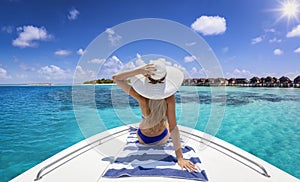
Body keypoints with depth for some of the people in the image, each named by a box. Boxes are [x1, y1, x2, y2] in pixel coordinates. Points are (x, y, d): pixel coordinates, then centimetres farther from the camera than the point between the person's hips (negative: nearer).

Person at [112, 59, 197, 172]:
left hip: (143, 139, 0)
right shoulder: (169, 98, -35)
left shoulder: (141, 97, -35)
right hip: (163, 139, 1)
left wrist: (139, 70, -40)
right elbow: (173, 128, -33)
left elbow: (115, 77, -27)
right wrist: (179, 157, -26)